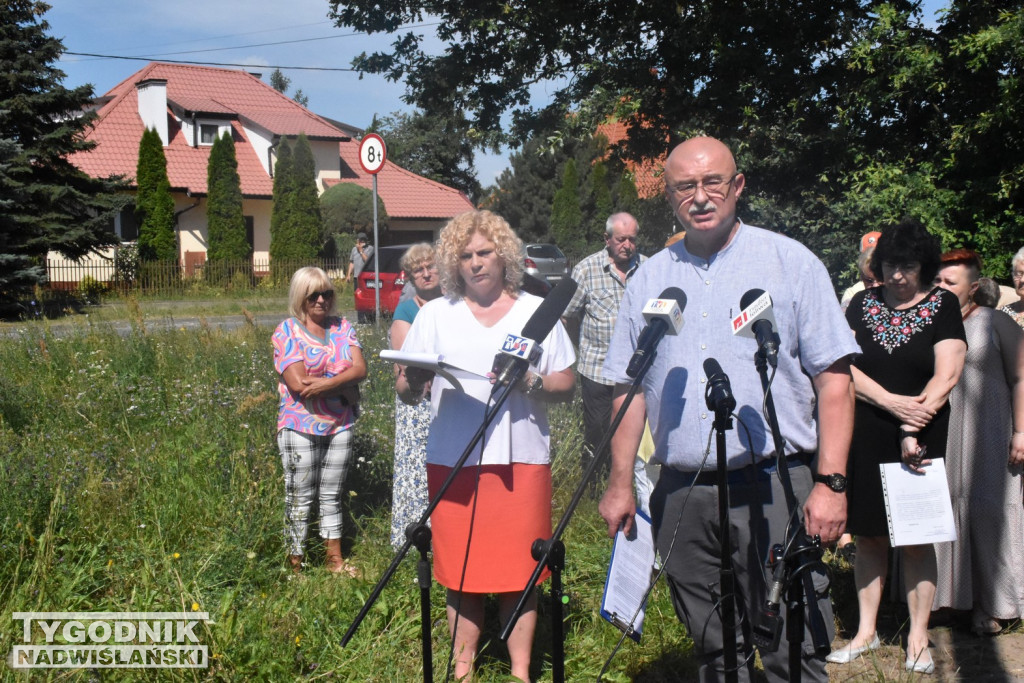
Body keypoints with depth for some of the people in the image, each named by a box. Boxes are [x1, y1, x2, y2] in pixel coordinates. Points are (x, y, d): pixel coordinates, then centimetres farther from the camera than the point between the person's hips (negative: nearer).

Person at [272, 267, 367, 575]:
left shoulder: (342, 327, 8)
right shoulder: (287, 331, -5)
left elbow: (360, 369, -5)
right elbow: (298, 382, -17)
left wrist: (327, 383, -20)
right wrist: (345, 388, -13)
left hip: (340, 425, 4)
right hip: (301, 426, -4)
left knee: (332, 496, 14)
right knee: (300, 499, 1)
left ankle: (335, 560, 24)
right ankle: (295, 567, 9)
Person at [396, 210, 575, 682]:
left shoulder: (537, 311, 9)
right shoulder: (435, 314, 10)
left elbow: (567, 386, 7)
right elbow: (406, 390, 7)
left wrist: (530, 382, -13)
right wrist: (411, 383, -16)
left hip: (521, 460, 0)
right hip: (453, 462, 1)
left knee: (519, 570, 2)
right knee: (461, 571, 4)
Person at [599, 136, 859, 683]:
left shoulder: (790, 263, 2)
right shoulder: (649, 279, 12)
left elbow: (834, 380, -2)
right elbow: (629, 389, 15)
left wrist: (829, 483, -10)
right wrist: (620, 484, 8)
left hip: (773, 486, -3)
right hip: (681, 494, 4)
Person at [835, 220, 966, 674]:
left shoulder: (942, 306, 1)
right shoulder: (863, 303, 6)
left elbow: (947, 375, -8)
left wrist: (913, 430, -16)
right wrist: (891, 402, -14)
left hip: (919, 440, -2)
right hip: (865, 439, 2)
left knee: (916, 542, 3)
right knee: (869, 537, 8)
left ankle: (918, 638, 13)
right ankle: (866, 632, 18)